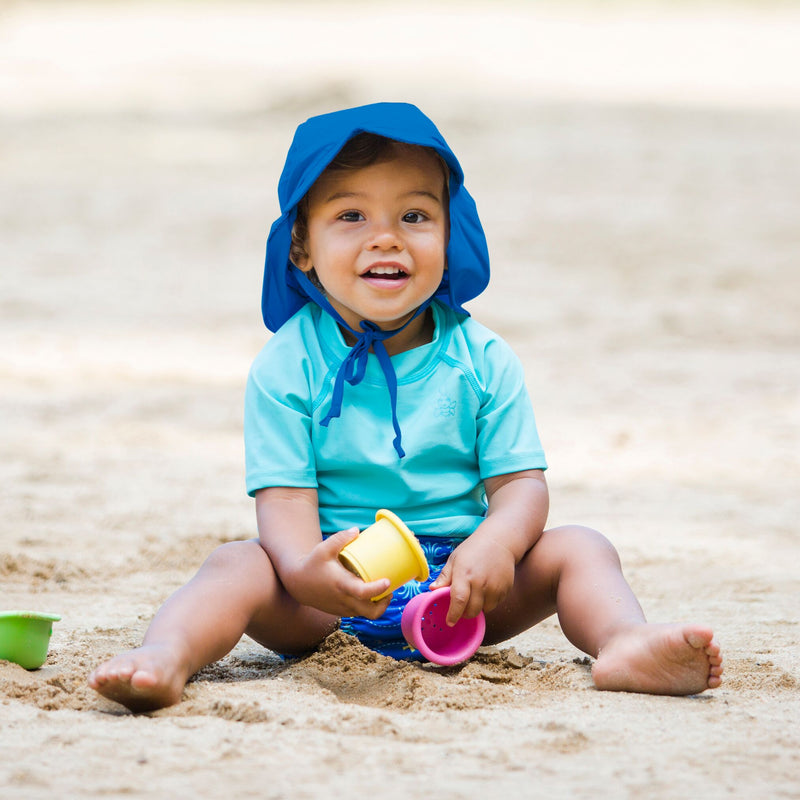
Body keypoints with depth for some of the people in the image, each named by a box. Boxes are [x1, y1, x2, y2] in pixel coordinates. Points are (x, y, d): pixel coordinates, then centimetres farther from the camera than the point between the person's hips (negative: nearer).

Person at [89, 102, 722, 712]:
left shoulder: (481, 359, 2)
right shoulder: (287, 366, -4)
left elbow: (520, 484, -1)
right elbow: (284, 500, -12)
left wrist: (494, 543, -26)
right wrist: (307, 573, -36)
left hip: (454, 586, 2)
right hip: (328, 600, -2)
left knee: (580, 549, -15)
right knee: (238, 565, -28)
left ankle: (626, 647, -41)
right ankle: (166, 657, -52)